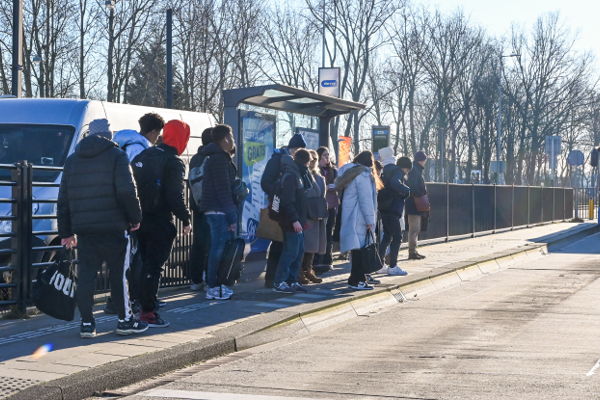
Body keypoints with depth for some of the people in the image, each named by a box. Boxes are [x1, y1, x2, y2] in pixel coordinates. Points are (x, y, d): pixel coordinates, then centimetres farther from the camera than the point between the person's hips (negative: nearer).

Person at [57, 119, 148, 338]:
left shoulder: (72, 160, 15)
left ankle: (87, 323, 3)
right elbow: (127, 191, -13)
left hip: (83, 228, 4)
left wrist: (66, 232, 18)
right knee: (118, 273, 4)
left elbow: (63, 199, 16)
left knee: (85, 275, 5)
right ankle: (125, 320, 10)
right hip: (113, 227, -4)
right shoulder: (116, 156, -2)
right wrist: (135, 218, 0)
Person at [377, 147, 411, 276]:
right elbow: (395, 183, -29)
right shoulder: (397, 171, -10)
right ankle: (393, 267, -4)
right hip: (392, 209, -9)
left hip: (384, 209, 9)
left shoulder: (386, 171, 19)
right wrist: (407, 190, -16)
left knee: (387, 236, 18)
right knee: (397, 237, -4)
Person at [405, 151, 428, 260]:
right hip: (414, 205, -11)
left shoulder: (417, 170, 19)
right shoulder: (414, 170, -13)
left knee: (415, 229, 14)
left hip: (417, 206, 11)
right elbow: (413, 188, -23)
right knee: (414, 229, -9)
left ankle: (413, 251, 19)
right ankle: (412, 252, -8)